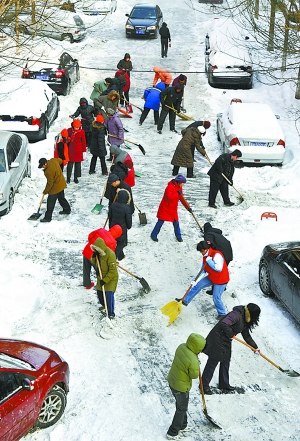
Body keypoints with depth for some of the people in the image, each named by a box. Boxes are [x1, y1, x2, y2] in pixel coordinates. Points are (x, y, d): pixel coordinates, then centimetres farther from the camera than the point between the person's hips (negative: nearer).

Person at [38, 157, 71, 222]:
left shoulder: (48, 171, -32)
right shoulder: (53, 160, -10)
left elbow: (50, 183, -23)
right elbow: (60, 160, 14)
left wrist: (45, 191, -9)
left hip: (56, 188, -9)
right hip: (61, 184, 9)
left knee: (50, 202, 0)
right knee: (61, 198, 28)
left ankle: (48, 217, 6)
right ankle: (67, 209, 45)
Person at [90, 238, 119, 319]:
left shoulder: (110, 254, -27)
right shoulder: (98, 253, -2)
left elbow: (112, 271, -25)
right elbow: (94, 264, 8)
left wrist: (105, 280, -26)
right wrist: (93, 258, -13)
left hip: (111, 278, -8)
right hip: (101, 277, 8)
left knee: (109, 294, -15)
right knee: (99, 293, 16)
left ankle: (111, 313, -2)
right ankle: (104, 305, 44)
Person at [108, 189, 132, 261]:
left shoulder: (113, 205, -13)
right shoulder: (126, 208, -26)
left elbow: (110, 216, 1)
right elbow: (129, 219, -15)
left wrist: (110, 225, 17)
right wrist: (129, 226, 7)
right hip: (122, 228, -5)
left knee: (116, 242, 23)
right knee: (120, 243, 11)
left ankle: (120, 256, 40)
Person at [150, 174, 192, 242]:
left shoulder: (179, 188, 5)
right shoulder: (170, 187, -22)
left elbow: (182, 199, 12)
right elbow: (169, 197, -35)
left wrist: (188, 207, 7)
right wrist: (177, 193, -34)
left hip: (173, 209, 7)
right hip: (165, 208, -7)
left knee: (176, 222, 7)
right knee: (160, 222, 0)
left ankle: (178, 236, 21)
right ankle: (154, 235, 12)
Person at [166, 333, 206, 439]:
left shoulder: (181, 347, -12)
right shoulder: (193, 361, -35)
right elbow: (194, 375, -19)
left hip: (172, 381, 8)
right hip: (181, 387, -8)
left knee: (180, 404, 29)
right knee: (182, 409, 17)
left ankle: (182, 425, 50)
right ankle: (172, 433, 28)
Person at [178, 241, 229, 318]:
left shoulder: (217, 255, -29)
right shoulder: (205, 256, -1)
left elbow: (218, 268, -40)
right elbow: (203, 269, 8)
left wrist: (209, 261, -32)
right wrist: (195, 280, 2)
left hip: (221, 280, -8)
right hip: (211, 278, 8)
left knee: (216, 298, -2)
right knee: (197, 286, 8)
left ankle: (222, 314, 19)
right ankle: (185, 301, 21)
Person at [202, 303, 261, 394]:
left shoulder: (245, 322, 4)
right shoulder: (237, 315, -25)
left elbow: (247, 336, 15)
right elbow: (224, 324, -37)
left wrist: (255, 347, 12)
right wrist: (230, 334, -22)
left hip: (226, 342, 9)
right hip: (217, 340, -9)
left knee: (225, 362, 20)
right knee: (212, 363, 2)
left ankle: (224, 384, 37)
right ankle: (204, 385, 14)